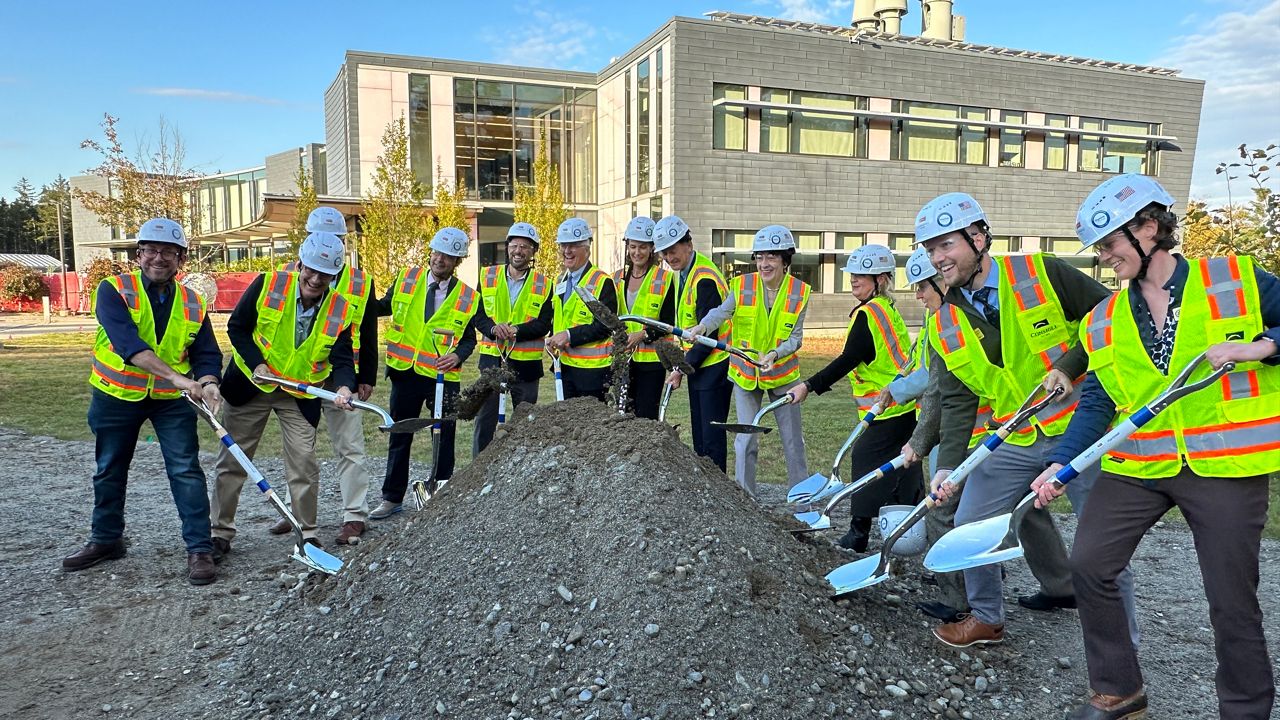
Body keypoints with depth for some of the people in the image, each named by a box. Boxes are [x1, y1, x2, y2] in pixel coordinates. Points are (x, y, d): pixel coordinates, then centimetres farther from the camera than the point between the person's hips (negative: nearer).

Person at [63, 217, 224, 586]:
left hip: (172, 400, 0)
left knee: (186, 469, -6)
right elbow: (128, 342, -29)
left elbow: (207, 354, -3)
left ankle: (200, 548, 0)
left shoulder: (193, 303, -3)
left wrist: (207, 384, -27)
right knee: (110, 470, 16)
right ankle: (105, 539, 35)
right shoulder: (114, 290, -13)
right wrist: (177, 376, -41)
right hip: (116, 395, 0)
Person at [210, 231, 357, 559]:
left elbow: (342, 358, -11)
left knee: (304, 464, -2)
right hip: (250, 385, 0)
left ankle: (307, 533, 15)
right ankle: (221, 532, 22)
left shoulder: (341, 310, -10)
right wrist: (257, 364, -17)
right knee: (232, 461, 7)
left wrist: (344, 388, -32)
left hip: (300, 396, 0)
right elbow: (237, 327, -4)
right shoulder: (267, 285, -13)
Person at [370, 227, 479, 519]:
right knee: (399, 437, 10)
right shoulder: (406, 279, 3)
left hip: (443, 377, -1)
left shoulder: (468, 298, -1)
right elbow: (384, 306, 15)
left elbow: (469, 339, 5)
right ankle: (392, 498, 21)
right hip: (405, 372, 2)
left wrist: (458, 355, -15)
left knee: (445, 437, 5)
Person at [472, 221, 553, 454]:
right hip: (491, 358, 1)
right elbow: (478, 315, 2)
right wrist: (493, 328, -18)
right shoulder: (487, 276, 6)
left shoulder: (544, 285, 2)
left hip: (526, 362, -1)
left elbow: (544, 324, -6)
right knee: (484, 419, 5)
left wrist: (516, 330, -22)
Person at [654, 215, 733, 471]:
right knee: (698, 430, 15)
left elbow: (708, 334, -21)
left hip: (715, 363, -10)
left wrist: (682, 368, -15)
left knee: (712, 432, -3)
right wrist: (682, 364, 12)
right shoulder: (682, 272, 9)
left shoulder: (705, 278, -21)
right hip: (696, 363, 10)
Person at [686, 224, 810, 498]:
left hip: (783, 374, 1)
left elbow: (795, 338, -8)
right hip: (745, 373, 0)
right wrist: (700, 327, -43)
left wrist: (775, 354, -27)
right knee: (746, 438, 1)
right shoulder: (742, 286, -9)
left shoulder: (799, 292, -8)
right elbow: (722, 311, -23)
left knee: (793, 438, 9)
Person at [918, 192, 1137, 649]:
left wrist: (1068, 365, -17)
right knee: (970, 523, 4)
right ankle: (986, 618, 27)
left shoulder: (1042, 275, -9)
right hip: (1011, 443, 4)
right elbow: (957, 401, -1)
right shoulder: (945, 326, 1)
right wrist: (948, 465, -11)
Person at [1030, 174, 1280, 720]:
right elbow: (1096, 404, 4)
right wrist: (1061, 464, -9)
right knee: (1089, 566, 0)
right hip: (1136, 466, 4)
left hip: (1226, 464, -3)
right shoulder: (1105, 320, 7)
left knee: (1232, 601, 4)